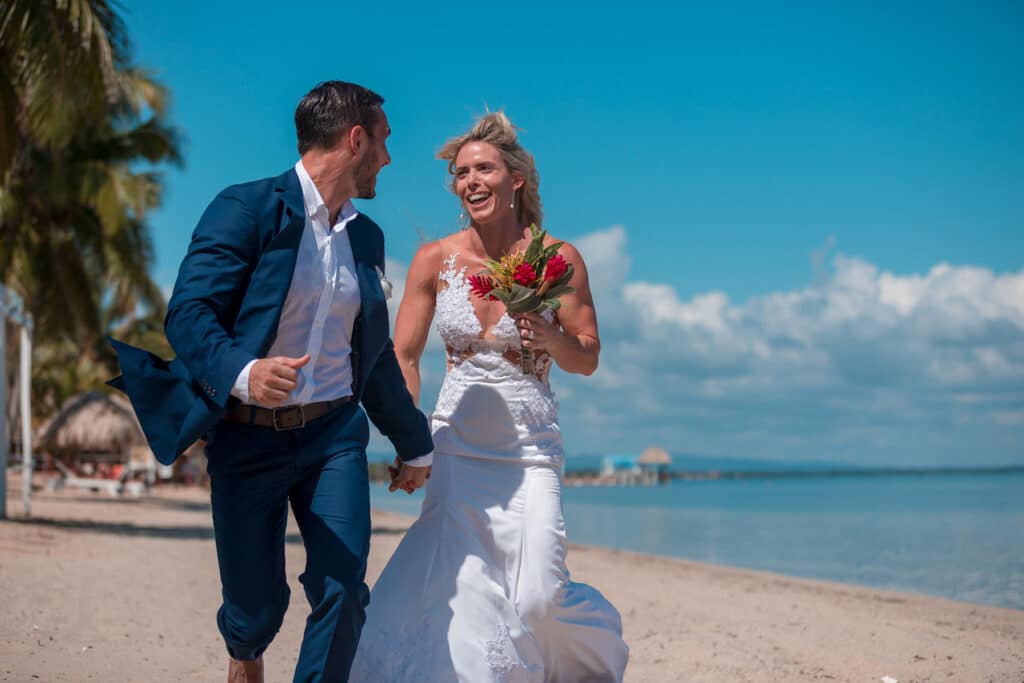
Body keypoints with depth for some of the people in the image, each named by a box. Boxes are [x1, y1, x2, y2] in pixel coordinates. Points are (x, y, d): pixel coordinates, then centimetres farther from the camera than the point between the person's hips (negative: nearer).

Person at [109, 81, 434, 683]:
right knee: (257, 608, 7)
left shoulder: (366, 236, 14)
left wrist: (413, 444, 28)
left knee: (344, 594, -11)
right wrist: (242, 372, -35)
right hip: (248, 436, -4)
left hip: (334, 433, 5)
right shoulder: (247, 209, -8)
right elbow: (188, 311, -16)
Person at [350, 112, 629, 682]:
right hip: (458, 443, 2)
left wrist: (552, 339, -19)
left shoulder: (557, 259, -4)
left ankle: (598, 629, 27)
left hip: (531, 446, -2)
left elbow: (588, 360, 2)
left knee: (536, 598, -8)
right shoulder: (435, 259, 0)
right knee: (458, 586, -11)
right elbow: (404, 358, 5)